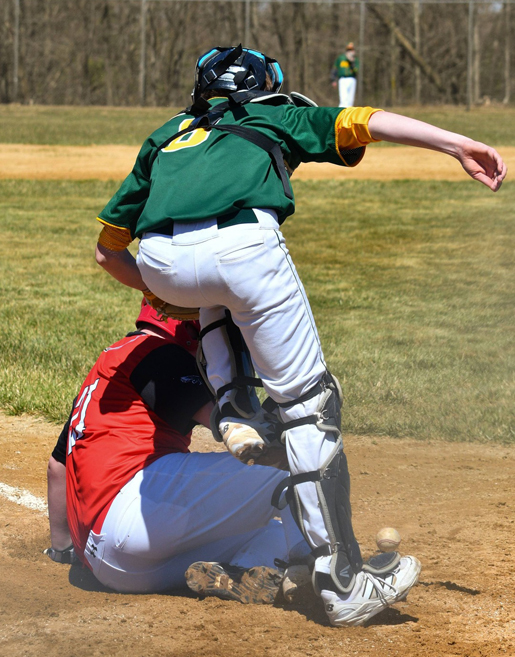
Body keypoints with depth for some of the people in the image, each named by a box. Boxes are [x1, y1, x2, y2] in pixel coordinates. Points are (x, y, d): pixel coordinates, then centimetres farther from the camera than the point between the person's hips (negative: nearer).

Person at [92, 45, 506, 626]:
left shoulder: (165, 138, 38)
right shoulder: (276, 116, 32)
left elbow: (107, 250, 37)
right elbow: (362, 123, 14)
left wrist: (165, 296, 50)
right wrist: (458, 145, 7)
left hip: (161, 264, 4)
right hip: (241, 245, -4)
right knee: (307, 405, 5)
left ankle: (233, 410, 17)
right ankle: (343, 582, 1)